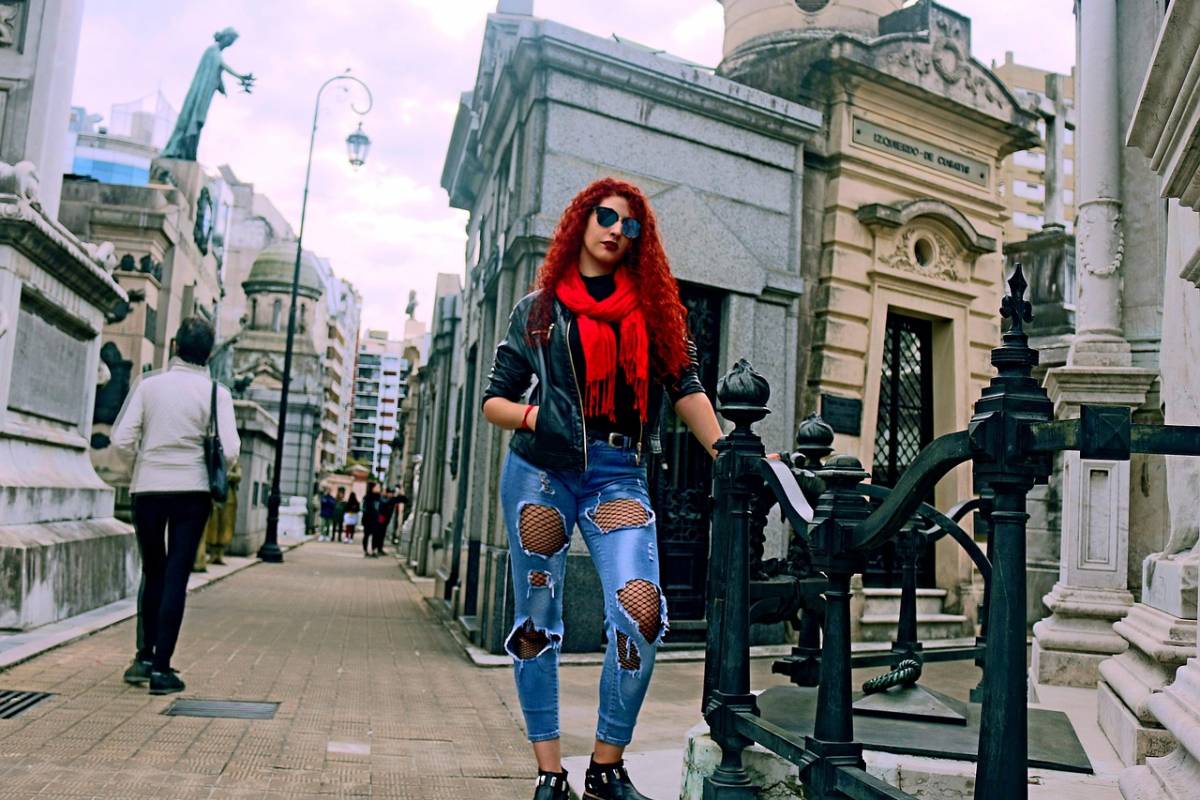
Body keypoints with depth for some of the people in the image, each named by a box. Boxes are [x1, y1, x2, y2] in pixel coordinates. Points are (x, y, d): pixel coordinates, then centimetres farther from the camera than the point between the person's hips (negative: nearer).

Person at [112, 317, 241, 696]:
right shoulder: (216, 393, -5)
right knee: (176, 578, 4)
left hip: (147, 488, 2)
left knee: (153, 573, 18)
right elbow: (229, 452, -11)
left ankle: (145, 656, 20)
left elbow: (122, 440, -5)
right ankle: (161, 668, 4)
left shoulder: (149, 385, -1)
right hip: (191, 490, -1)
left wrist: (144, 456, 15)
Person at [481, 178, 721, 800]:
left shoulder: (653, 304, 13)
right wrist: (532, 416, -7)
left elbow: (685, 387, 5)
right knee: (537, 619, 2)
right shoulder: (538, 309, 11)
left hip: (619, 474, 0)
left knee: (642, 610, -16)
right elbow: (494, 399, 12)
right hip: (541, 467, 0)